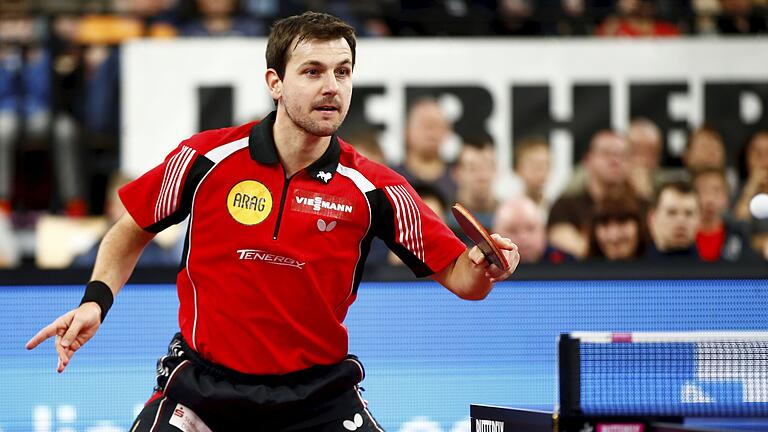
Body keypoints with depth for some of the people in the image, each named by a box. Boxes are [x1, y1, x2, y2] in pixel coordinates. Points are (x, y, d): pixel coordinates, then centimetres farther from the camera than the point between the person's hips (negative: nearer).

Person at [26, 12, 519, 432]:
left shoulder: (373, 189, -8)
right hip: (202, 386, -1)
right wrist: (95, 302, -7)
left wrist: (484, 268, -26)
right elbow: (130, 233, 8)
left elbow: (457, 275, -5)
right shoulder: (206, 159, -7)